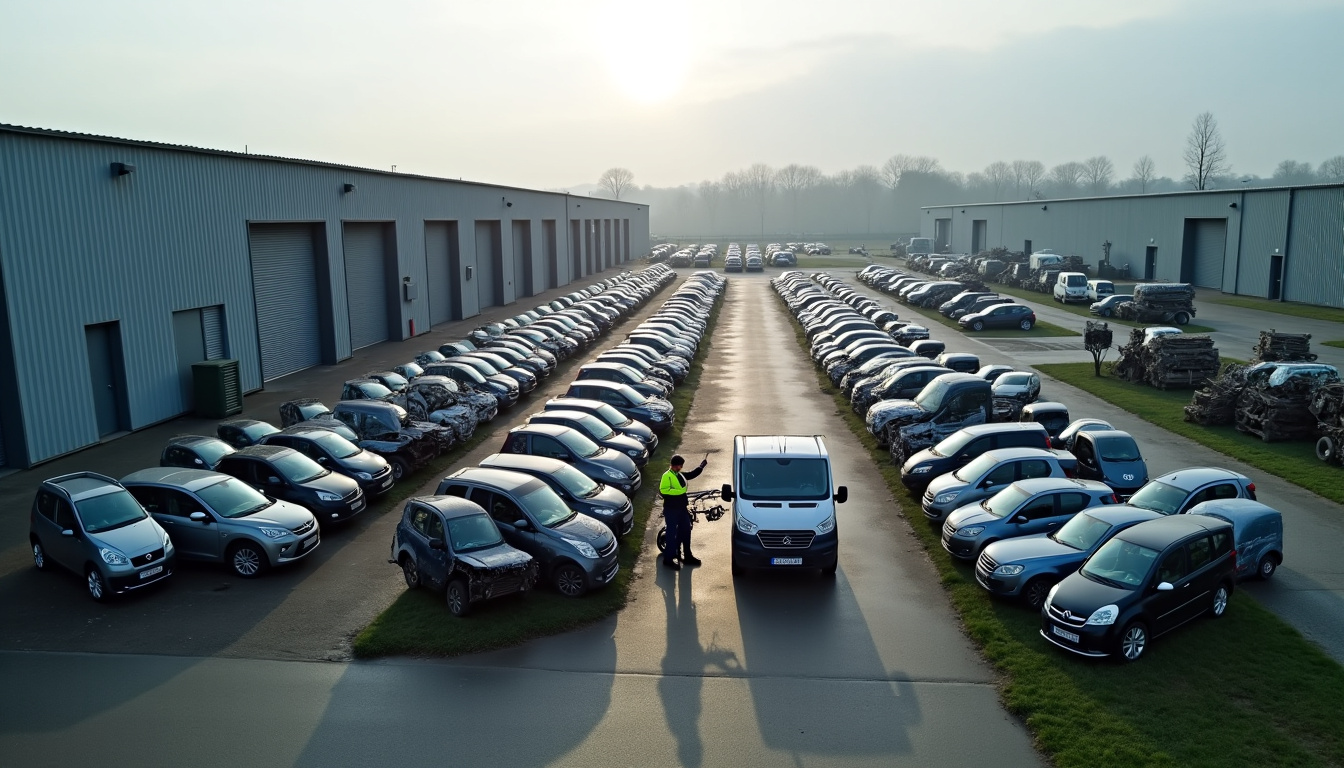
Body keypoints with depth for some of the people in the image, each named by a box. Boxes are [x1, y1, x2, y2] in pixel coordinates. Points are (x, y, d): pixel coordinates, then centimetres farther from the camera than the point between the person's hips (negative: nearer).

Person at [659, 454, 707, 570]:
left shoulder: (680, 475, 10)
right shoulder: (667, 476, -16)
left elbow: (692, 474, 25)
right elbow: (663, 491, -26)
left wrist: (702, 466, 24)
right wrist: (678, 491, -24)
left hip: (682, 508, 9)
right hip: (671, 510, -9)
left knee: (686, 532, 15)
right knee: (672, 534, -2)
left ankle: (687, 556, 28)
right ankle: (668, 559, 7)